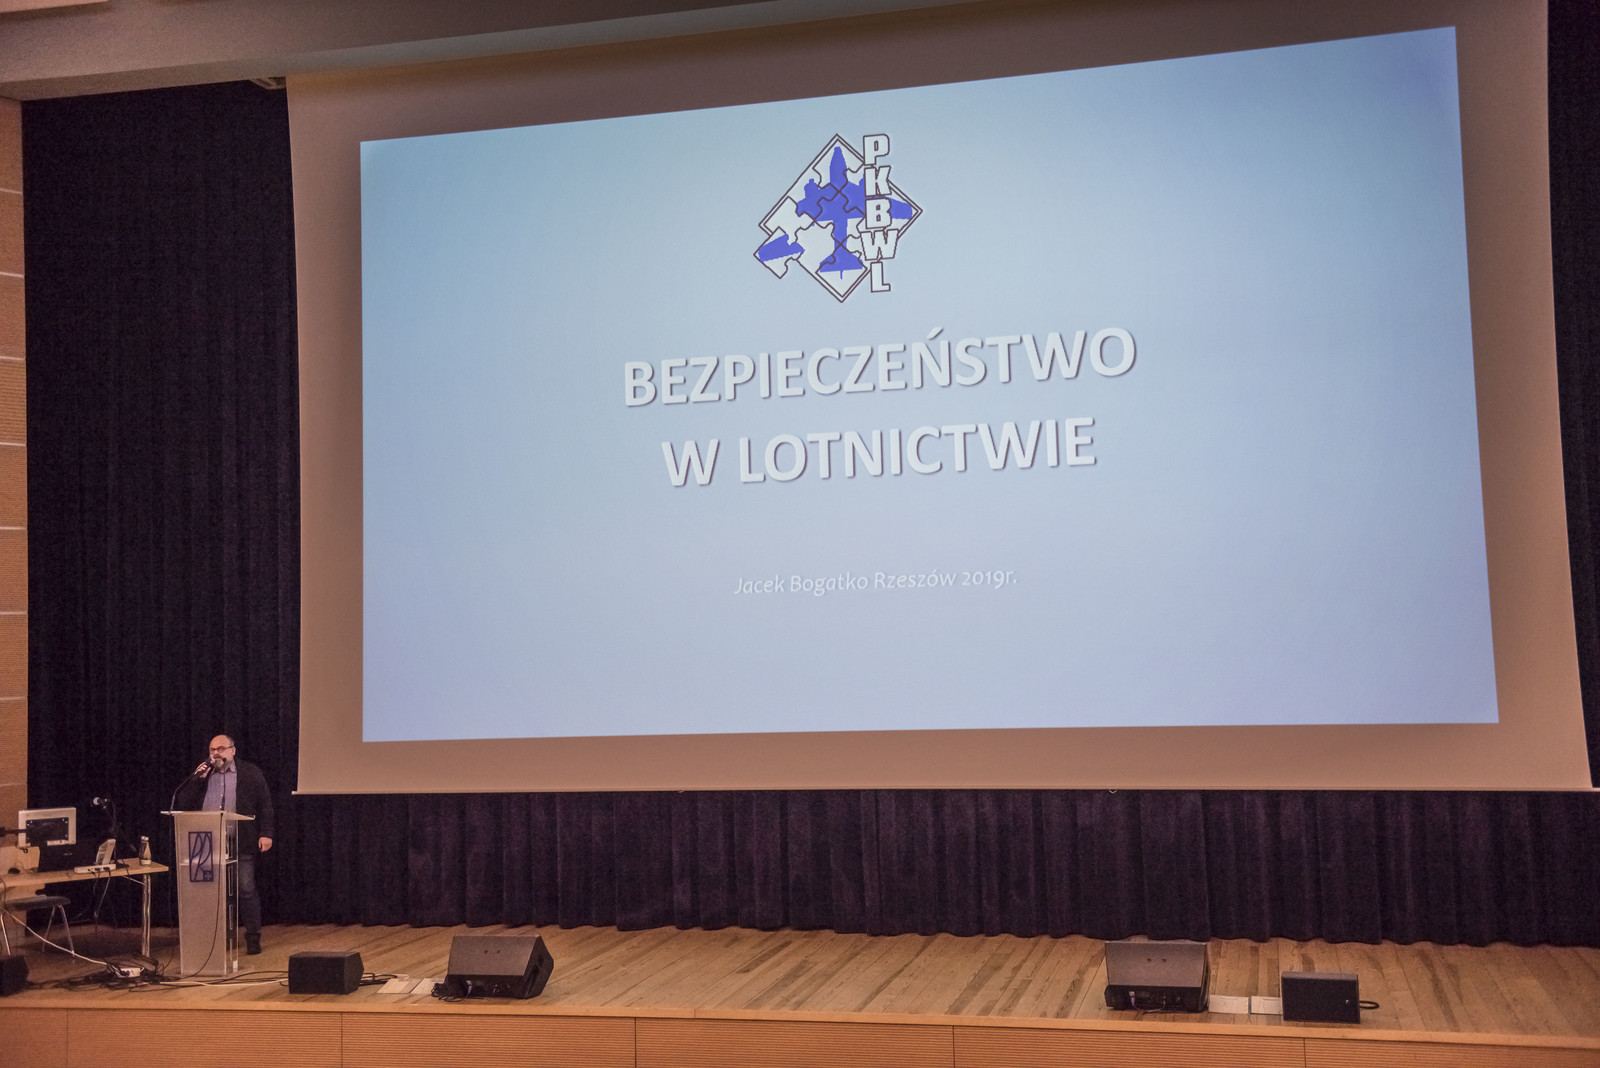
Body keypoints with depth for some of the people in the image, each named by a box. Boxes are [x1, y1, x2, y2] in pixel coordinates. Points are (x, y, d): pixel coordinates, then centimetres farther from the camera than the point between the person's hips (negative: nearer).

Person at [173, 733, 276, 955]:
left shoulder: (250, 773, 7)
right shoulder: (201, 775, 14)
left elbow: (265, 804, 4)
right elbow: (182, 803, 7)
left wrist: (266, 833, -6)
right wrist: (197, 779, -5)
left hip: (241, 843, -3)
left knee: (246, 890, -3)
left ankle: (253, 937, 5)